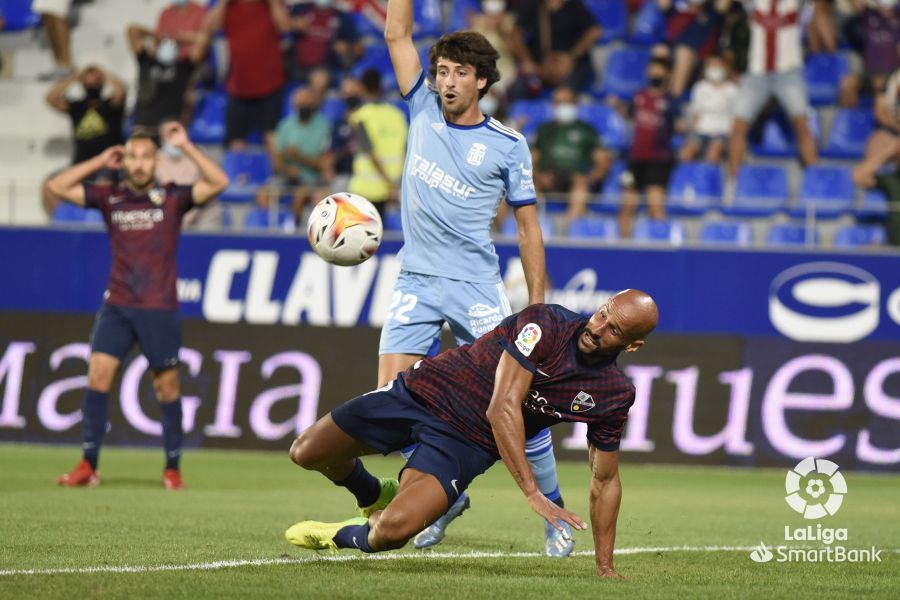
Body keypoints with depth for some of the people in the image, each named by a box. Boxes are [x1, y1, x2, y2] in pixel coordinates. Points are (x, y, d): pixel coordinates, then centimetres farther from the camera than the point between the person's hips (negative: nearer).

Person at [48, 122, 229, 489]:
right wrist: (100, 162, 3)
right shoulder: (110, 198, 6)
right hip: (117, 306, 2)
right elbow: (58, 187, 6)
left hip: (159, 308, -2)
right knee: (98, 374, -10)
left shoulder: (172, 198, -1)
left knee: (167, 386, 3)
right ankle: (88, 466, -6)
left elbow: (218, 183, -12)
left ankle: (172, 469, 14)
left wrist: (185, 147, -11)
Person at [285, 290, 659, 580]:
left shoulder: (615, 395, -11)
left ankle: (353, 537, 12)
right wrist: (532, 493, -37)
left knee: (395, 527, -25)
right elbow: (502, 408, -29)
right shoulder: (545, 324, -23)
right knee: (305, 454, 9)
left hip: (467, 442, 0)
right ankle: (375, 500, 40)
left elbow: (605, 480, 2)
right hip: (426, 391, 0)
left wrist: (605, 568, -2)